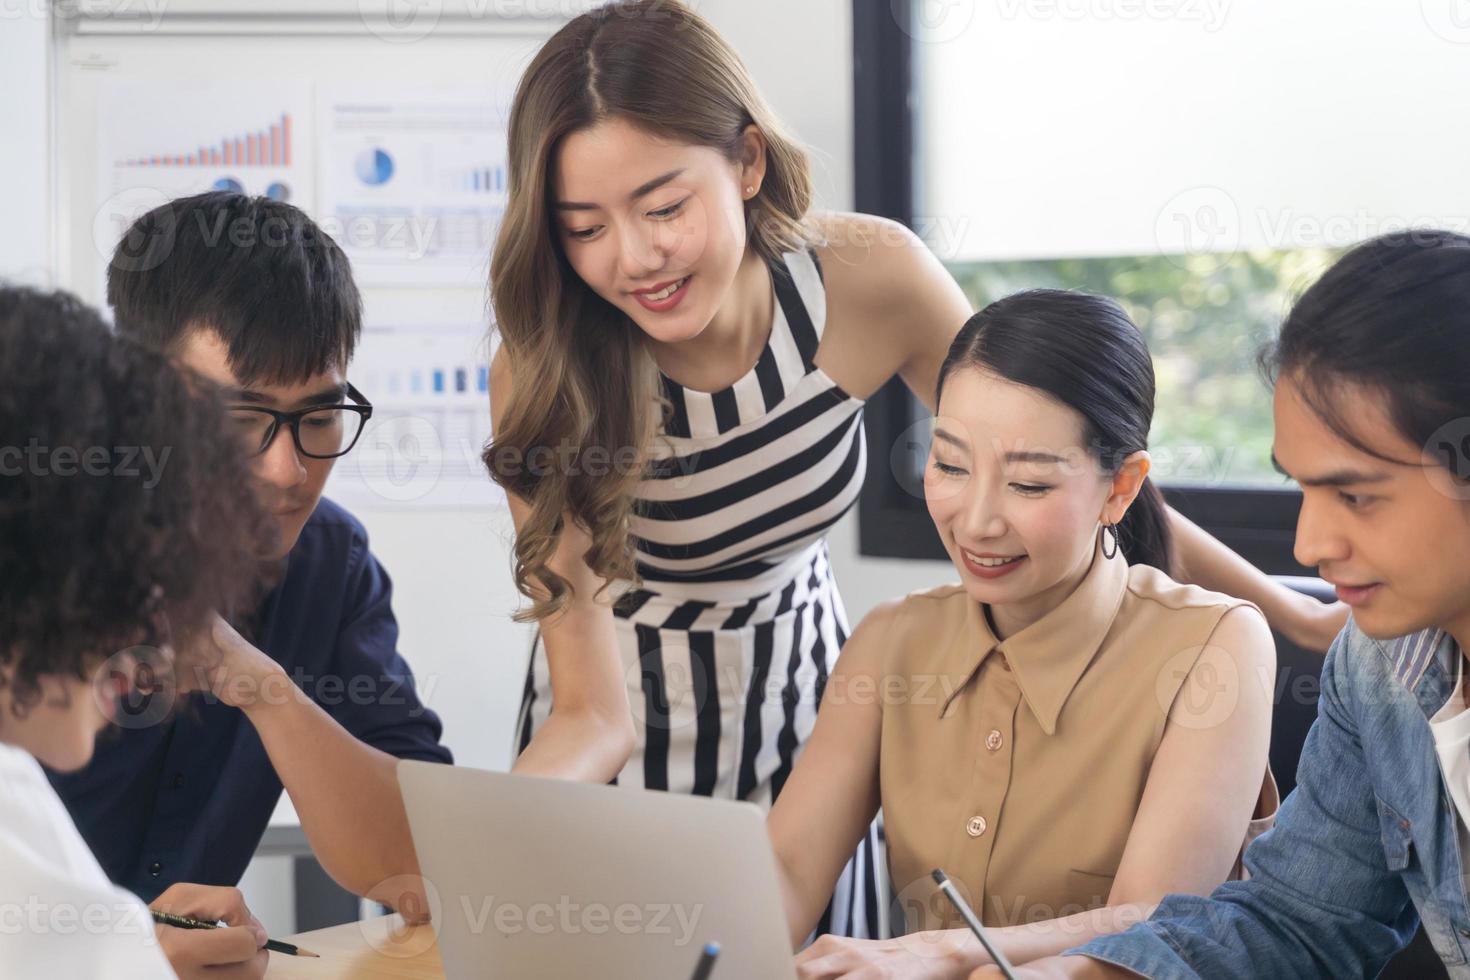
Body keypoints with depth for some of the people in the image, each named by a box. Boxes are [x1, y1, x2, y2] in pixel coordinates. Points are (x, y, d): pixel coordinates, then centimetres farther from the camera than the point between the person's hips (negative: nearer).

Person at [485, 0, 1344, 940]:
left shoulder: (868, 276, -23)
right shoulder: (543, 375, -27)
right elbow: (591, 716, -25)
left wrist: (1296, 614, -1)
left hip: (805, 706, 2)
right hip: (627, 731, -2)